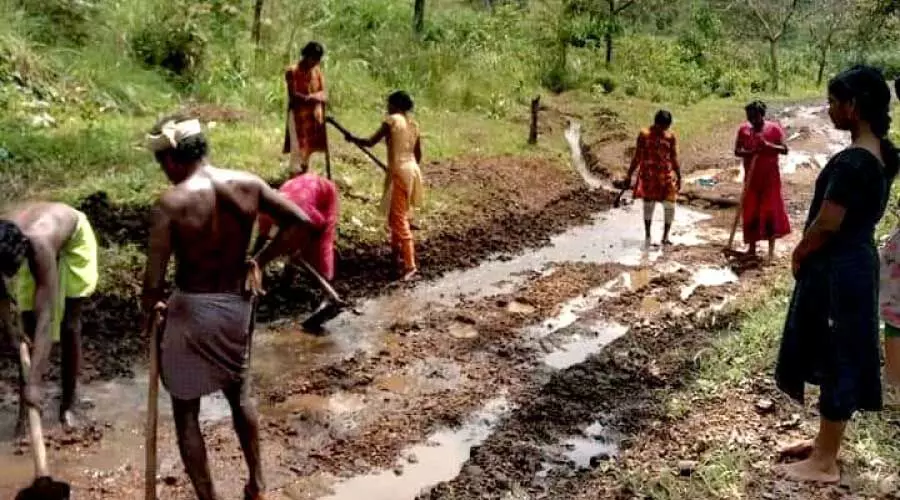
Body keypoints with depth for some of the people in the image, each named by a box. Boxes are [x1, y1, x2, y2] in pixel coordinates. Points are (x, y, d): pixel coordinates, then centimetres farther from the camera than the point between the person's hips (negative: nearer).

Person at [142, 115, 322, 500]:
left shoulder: (171, 203, -20)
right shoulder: (248, 185, -8)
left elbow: (154, 284, -20)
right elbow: (305, 222, -3)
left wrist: (149, 306, 3)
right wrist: (259, 260, 7)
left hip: (191, 310, -5)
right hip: (237, 306, 5)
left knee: (185, 410, 14)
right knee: (239, 392, 27)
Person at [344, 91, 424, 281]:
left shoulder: (392, 120, -10)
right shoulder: (413, 123, 10)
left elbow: (370, 142, -8)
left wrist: (353, 139, 9)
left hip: (399, 172, -8)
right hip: (412, 170, 8)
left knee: (399, 219, -6)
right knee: (396, 213, 26)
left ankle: (410, 265, -10)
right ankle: (396, 247, 42)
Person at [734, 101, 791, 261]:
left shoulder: (774, 128, -6)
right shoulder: (744, 129, 1)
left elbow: (784, 150, -10)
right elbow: (737, 151, -1)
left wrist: (768, 145, -25)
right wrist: (749, 152, -20)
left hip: (770, 177, -3)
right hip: (751, 178, 3)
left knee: (771, 211, -1)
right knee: (750, 211, 5)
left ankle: (771, 249, 6)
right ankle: (751, 247, 16)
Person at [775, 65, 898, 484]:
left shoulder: (852, 162, -24)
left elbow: (826, 225, -23)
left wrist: (799, 255, -4)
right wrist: (808, 251, 13)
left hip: (836, 271, -10)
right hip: (855, 263, 10)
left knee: (837, 361, 0)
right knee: (838, 359, 19)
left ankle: (825, 463, 13)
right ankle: (826, 443, 33)